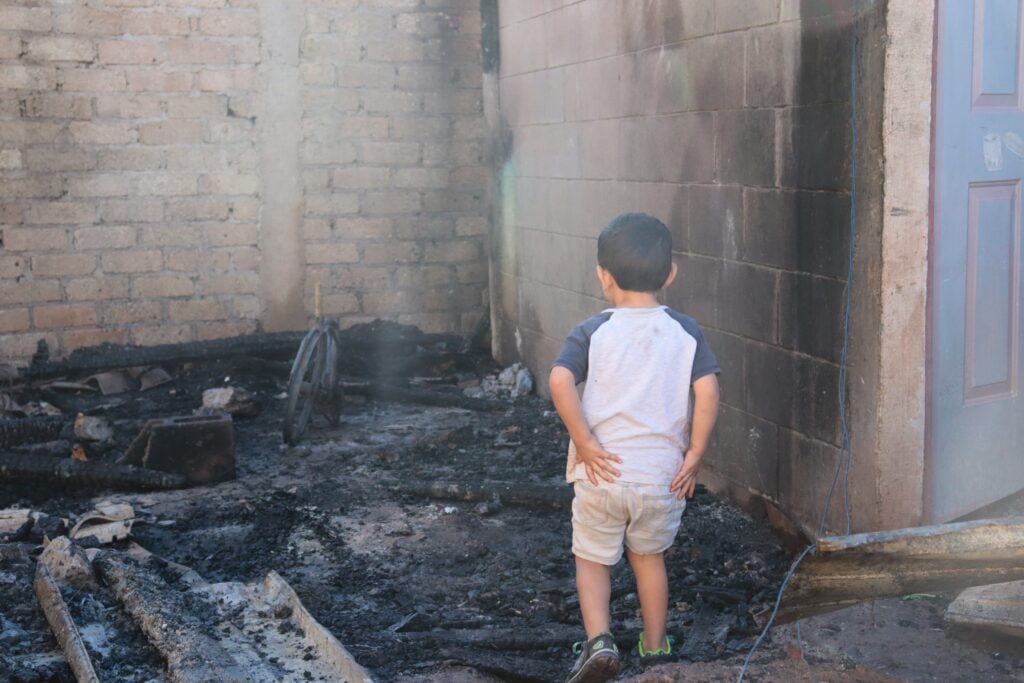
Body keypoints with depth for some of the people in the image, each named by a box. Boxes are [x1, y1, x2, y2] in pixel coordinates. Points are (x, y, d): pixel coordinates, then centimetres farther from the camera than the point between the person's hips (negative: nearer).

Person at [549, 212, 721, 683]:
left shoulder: (593, 332, -5)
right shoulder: (685, 332, -1)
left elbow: (559, 381, -20)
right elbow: (707, 390, -11)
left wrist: (584, 442, -14)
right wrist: (694, 454, -5)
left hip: (603, 472, -2)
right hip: (663, 476, 2)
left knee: (592, 559, 16)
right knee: (649, 556, 24)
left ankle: (599, 639, -3)